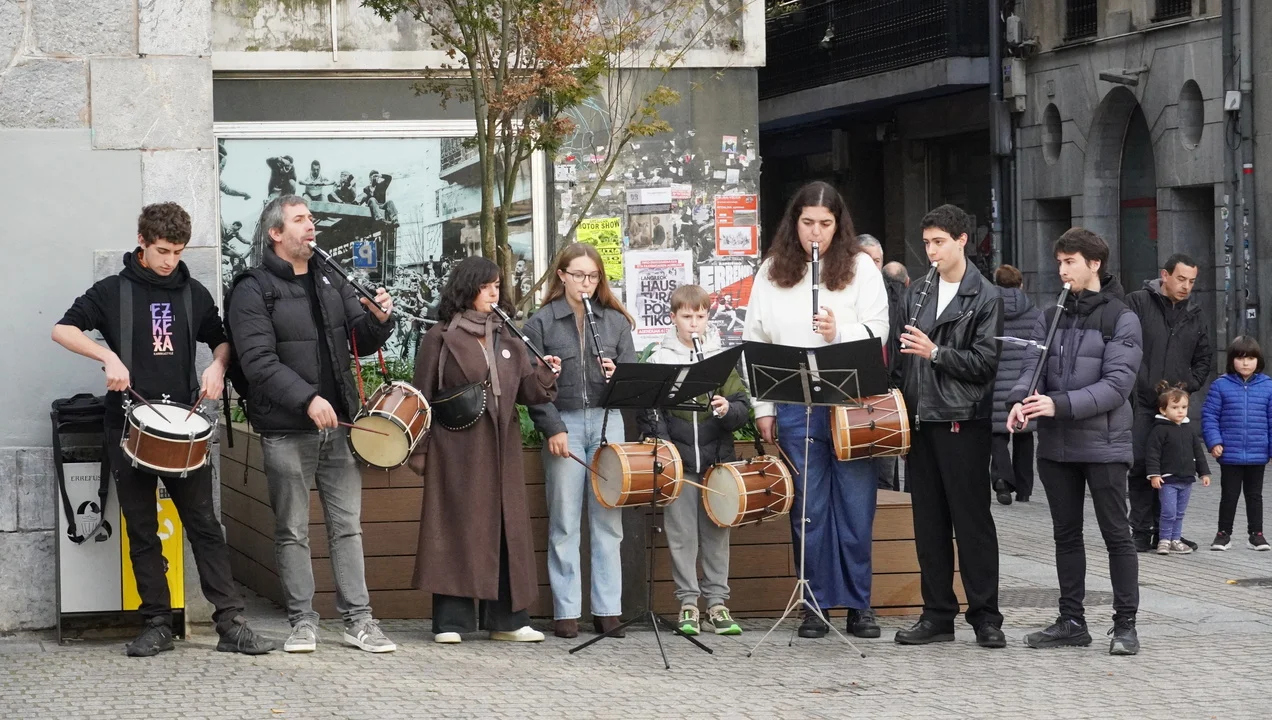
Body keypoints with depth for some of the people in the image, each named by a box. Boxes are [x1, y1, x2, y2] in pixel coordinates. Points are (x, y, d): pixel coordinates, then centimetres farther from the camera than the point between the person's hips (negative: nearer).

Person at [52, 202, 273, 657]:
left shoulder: (194, 294, 10)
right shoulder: (113, 291, 2)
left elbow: (220, 340, 23)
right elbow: (62, 330, -3)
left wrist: (217, 366, 0)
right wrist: (108, 356, -17)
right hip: (129, 423, -1)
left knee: (204, 523, -4)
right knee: (142, 530, 3)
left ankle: (230, 623, -6)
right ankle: (157, 625, 9)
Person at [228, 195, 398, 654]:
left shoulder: (331, 282, 13)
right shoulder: (254, 290, -5)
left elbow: (362, 344, 15)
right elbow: (258, 361, -15)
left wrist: (378, 320, -8)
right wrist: (308, 399, -25)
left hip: (338, 425, 5)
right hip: (286, 431, -5)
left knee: (347, 525, 5)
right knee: (293, 531, 2)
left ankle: (358, 620, 7)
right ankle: (302, 621, 9)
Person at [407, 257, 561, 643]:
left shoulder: (507, 339, 15)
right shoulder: (441, 337, 1)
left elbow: (525, 392, 12)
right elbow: (424, 395, -1)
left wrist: (544, 374, -8)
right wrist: (420, 449, -6)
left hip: (501, 447, 5)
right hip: (457, 447, -5)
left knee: (505, 527, 5)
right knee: (457, 528, -4)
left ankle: (506, 618, 11)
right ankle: (451, 620, -1)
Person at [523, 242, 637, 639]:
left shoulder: (615, 321, 11)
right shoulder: (541, 323, 2)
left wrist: (616, 375, -12)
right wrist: (553, 429, -10)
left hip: (607, 420, 2)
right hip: (563, 423, -2)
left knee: (607, 519, 3)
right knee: (564, 522, -1)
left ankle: (608, 609, 8)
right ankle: (566, 611, 3)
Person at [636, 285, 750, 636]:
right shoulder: (660, 360, 3)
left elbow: (743, 408, 4)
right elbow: (647, 410, 0)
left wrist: (728, 410, -17)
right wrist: (659, 442, -13)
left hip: (717, 459, 2)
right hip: (678, 462, -2)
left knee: (716, 532, 6)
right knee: (682, 534, 1)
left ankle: (717, 601, 12)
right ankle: (688, 603, 7)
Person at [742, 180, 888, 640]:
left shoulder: (860, 268, 4)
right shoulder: (772, 273, 8)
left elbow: (878, 332, -1)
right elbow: (756, 341, 9)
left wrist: (839, 334, -21)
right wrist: (763, 408, 5)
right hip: (795, 405, 1)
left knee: (856, 506, 1)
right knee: (807, 508, 4)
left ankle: (859, 604, 10)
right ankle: (816, 604, 12)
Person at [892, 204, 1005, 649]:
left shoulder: (984, 297, -3)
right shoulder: (919, 295, 15)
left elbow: (985, 362, -10)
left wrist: (936, 352, -17)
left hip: (963, 420, -6)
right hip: (921, 420, 6)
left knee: (972, 520, -3)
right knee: (929, 521, 8)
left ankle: (985, 616, 2)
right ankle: (938, 615, 13)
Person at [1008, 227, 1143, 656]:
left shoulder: (1121, 320, -5)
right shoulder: (1051, 318, 11)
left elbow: (1117, 384, -14)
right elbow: (1033, 366, 2)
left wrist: (1060, 405, -23)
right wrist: (1022, 401, -21)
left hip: (1103, 443, -5)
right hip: (1056, 445, 6)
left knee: (1116, 534, -1)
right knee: (1066, 534, 11)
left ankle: (1126, 624, 4)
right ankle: (1071, 621, 19)